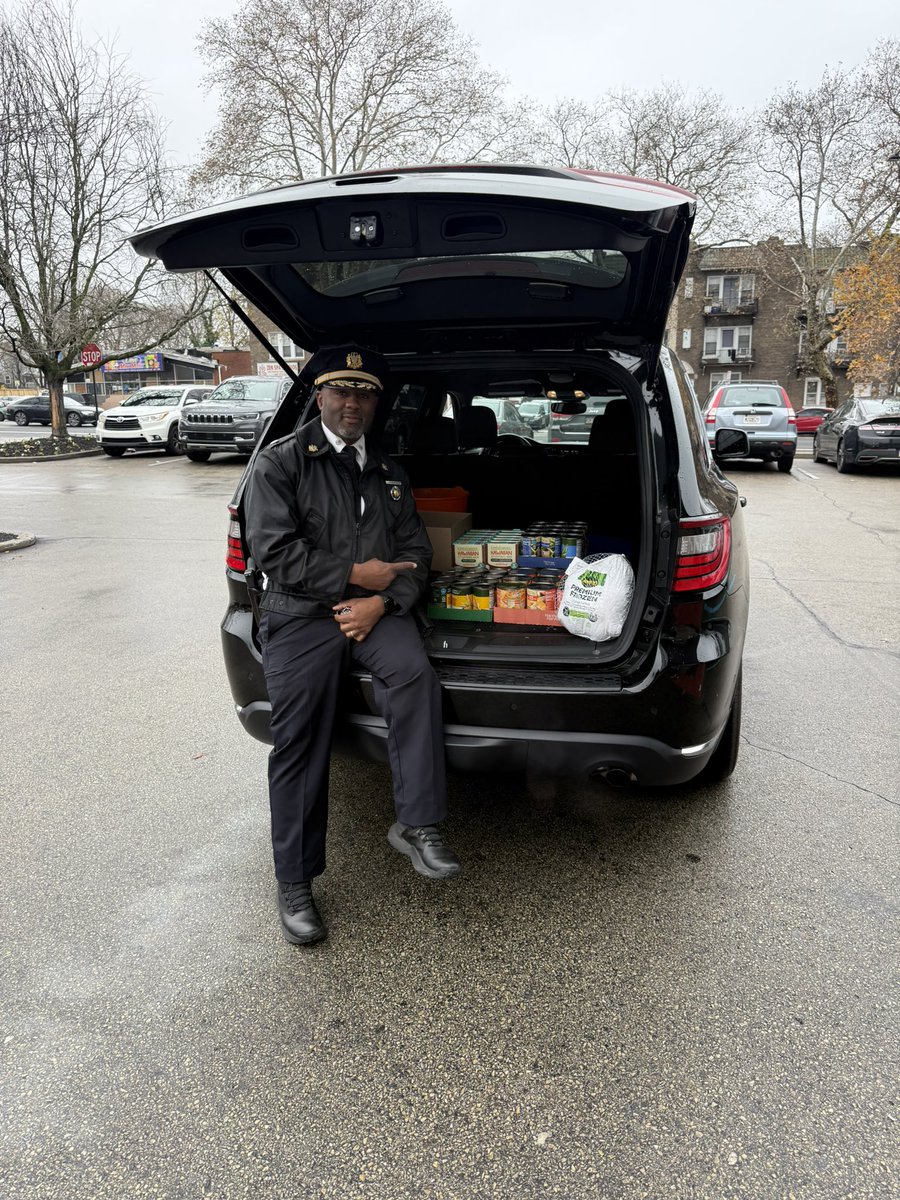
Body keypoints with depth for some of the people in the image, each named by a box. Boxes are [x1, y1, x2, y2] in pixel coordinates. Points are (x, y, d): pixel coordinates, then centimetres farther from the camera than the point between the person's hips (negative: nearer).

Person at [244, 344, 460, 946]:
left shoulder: (389, 473, 19)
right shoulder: (281, 462, 2)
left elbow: (416, 552, 12)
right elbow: (274, 549, -9)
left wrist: (382, 601, -7)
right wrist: (354, 574, -9)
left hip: (375, 606, 3)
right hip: (300, 614, -3)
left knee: (414, 672, -28)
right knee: (300, 745, -5)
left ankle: (416, 823, -20)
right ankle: (296, 884, 10)